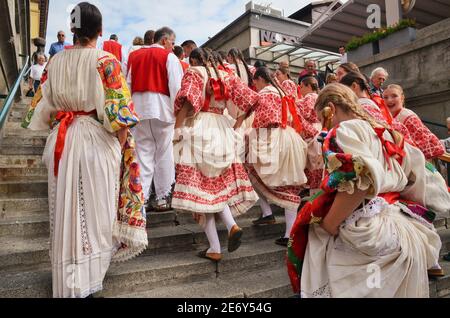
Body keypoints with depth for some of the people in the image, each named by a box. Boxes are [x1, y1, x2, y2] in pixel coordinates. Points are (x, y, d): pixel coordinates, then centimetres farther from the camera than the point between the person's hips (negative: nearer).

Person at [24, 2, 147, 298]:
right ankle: (87, 277, 23)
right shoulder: (106, 60, -7)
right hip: (97, 140, -4)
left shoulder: (56, 61, 7)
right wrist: (123, 147, -4)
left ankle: (68, 280, 29)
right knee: (94, 207, 8)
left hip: (61, 141, 4)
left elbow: (44, 107, 9)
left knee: (67, 208, 12)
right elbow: (117, 111, -13)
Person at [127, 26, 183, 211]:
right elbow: (175, 87, -8)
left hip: (139, 107, 4)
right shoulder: (169, 57, 0)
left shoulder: (135, 56, 14)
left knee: (142, 152, 6)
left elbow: (128, 84, 11)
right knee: (164, 153, 3)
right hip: (161, 108, -4)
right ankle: (162, 198, 9)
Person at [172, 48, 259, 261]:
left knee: (201, 186, -3)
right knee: (218, 184, 15)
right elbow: (250, 99, 10)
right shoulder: (224, 76, 18)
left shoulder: (193, 73, 5)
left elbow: (186, 101, -12)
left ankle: (215, 248, -2)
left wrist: (177, 129, -10)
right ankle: (232, 225, -10)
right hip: (222, 131, 5)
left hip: (198, 131, -5)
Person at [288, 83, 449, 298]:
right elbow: (417, 178, 18)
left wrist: (326, 228, -17)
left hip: (371, 232, -9)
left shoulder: (345, 129, -7)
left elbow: (359, 183, -24)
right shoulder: (384, 133, 18)